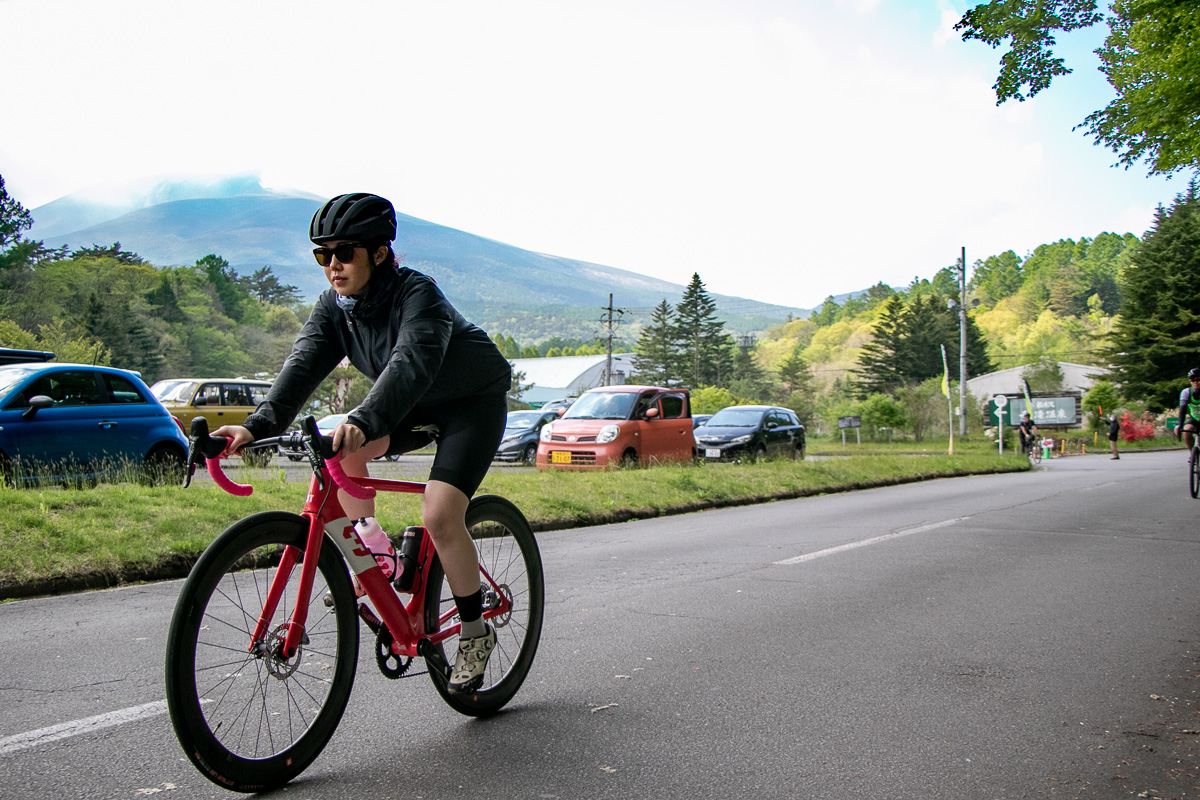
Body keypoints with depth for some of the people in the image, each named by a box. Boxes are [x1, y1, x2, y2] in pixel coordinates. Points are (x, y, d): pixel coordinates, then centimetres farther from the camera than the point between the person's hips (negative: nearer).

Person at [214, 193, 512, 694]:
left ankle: (475, 633, -2)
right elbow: (304, 365, -21)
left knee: (440, 515, -21)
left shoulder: (417, 294, -29)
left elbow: (410, 364, -45)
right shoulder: (334, 307, -9)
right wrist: (256, 426, -37)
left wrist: (364, 421, -62)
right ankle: (374, 551, 1)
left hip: (474, 402, -7)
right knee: (338, 446, -17)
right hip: (418, 407, 7)